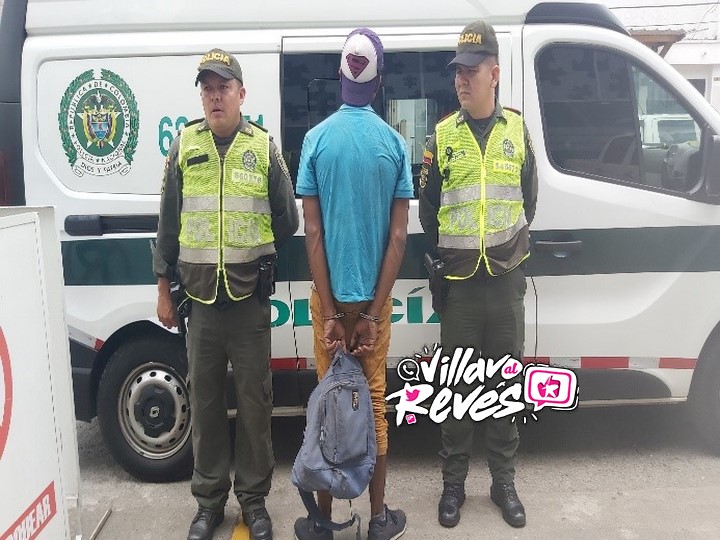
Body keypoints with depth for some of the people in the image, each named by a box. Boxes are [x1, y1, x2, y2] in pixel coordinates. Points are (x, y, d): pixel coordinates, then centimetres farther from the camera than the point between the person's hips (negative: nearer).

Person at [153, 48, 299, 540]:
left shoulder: (264, 147, 2)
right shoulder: (185, 146, 6)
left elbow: (287, 220, 8)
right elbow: (168, 223, 9)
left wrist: (251, 253, 10)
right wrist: (164, 287, 8)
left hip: (250, 297, -1)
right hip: (200, 297, 2)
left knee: (255, 399, 6)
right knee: (205, 400, 10)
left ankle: (254, 499, 23)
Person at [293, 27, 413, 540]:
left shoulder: (317, 138, -5)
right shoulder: (394, 142, -3)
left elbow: (313, 231, -9)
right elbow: (399, 235, -8)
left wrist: (330, 313, -6)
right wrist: (372, 313, -6)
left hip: (330, 295, 0)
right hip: (374, 294, 1)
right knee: (374, 400, 12)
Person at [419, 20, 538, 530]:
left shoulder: (517, 129, 6)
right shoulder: (442, 136, 2)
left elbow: (529, 197, 15)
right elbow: (427, 207, 8)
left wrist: (515, 247, 9)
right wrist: (439, 259, 4)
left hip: (506, 278, 1)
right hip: (459, 282, -1)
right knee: (457, 386, 6)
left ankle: (504, 481, 26)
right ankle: (453, 482, 22)